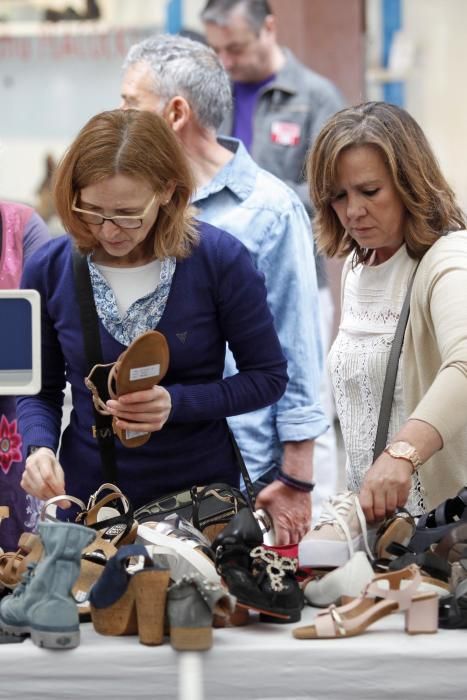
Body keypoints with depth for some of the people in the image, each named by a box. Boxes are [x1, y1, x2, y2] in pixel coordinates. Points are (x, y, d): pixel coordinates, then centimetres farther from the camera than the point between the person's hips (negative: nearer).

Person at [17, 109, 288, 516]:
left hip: (201, 494, -1)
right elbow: (40, 391, 3)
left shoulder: (220, 260, -13)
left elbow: (269, 377, -6)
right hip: (86, 496, 1)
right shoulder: (48, 271, -7)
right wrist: (40, 448, -17)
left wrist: (177, 403, -20)